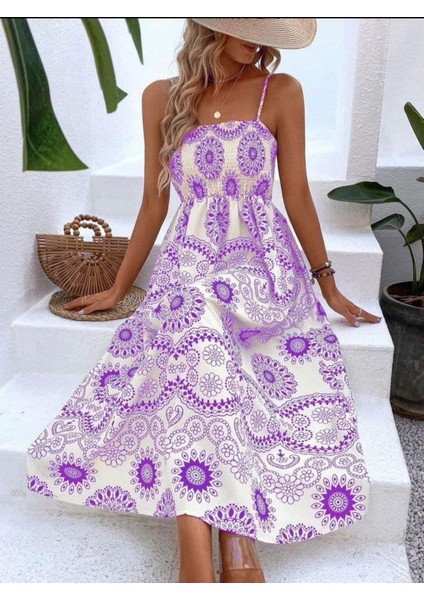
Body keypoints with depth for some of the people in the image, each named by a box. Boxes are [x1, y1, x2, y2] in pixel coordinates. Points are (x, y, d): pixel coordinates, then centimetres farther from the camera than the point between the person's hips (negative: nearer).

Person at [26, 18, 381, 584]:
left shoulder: (281, 92, 5)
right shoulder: (162, 97, 8)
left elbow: (298, 196, 8)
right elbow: (154, 204, 13)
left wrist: (328, 286, 11)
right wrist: (117, 288, 17)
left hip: (265, 267, 0)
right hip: (188, 267, 1)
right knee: (197, 349, -31)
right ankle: (235, 550, -30)